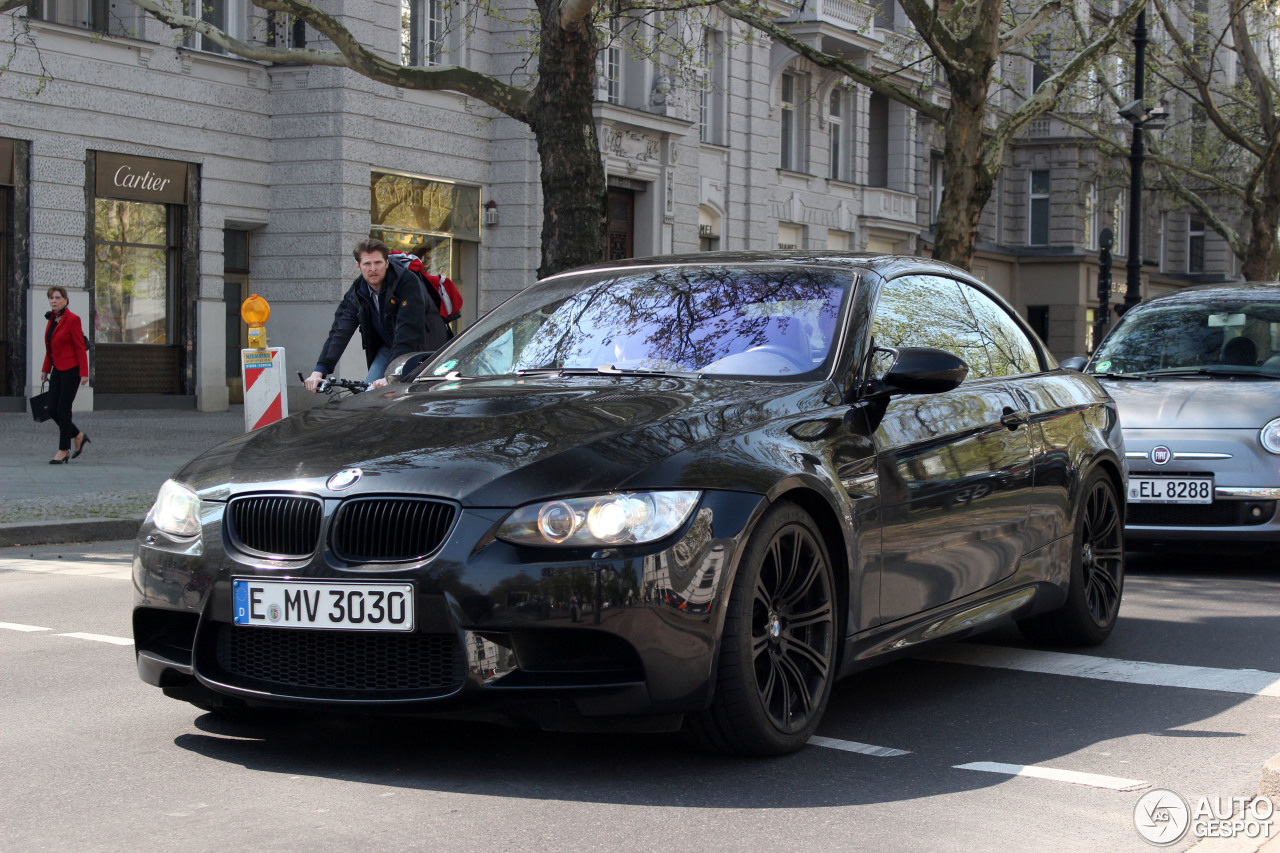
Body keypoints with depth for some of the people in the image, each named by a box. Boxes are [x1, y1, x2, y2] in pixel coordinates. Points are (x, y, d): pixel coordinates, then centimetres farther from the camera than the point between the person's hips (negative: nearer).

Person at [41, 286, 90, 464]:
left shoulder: (72, 319, -12)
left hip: (71, 369, -7)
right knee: (53, 411, 5)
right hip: (57, 370, 8)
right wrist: (45, 370, 17)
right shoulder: (51, 319, 10)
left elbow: (81, 348, -14)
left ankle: (64, 451, 4)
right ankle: (79, 436, 25)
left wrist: (84, 373, -18)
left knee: (63, 410, -6)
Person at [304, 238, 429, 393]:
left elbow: (408, 330, -34)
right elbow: (340, 331, -16)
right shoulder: (356, 293, -8)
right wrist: (319, 371, -30)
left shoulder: (408, 283, -25)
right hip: (386, 349, 5)